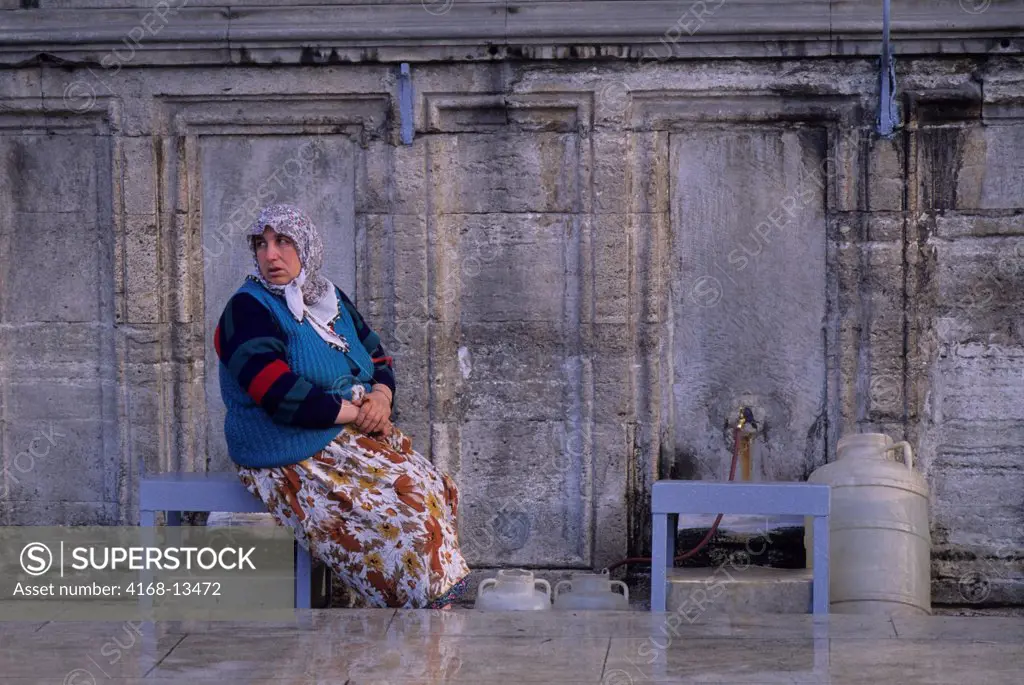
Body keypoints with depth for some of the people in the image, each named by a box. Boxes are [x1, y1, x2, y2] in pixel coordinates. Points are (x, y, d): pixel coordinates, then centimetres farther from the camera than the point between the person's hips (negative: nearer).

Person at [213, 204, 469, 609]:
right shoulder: (248, 310, -9)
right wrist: (356, 412, -15)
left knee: (433, 491, -14)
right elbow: (282, 396, -20)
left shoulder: (331, 299, 15)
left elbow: (378, 359, 19)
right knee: (392, 513, -25)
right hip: (291, 457, -7)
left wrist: (382, 396, -5)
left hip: (355, 437, 7)